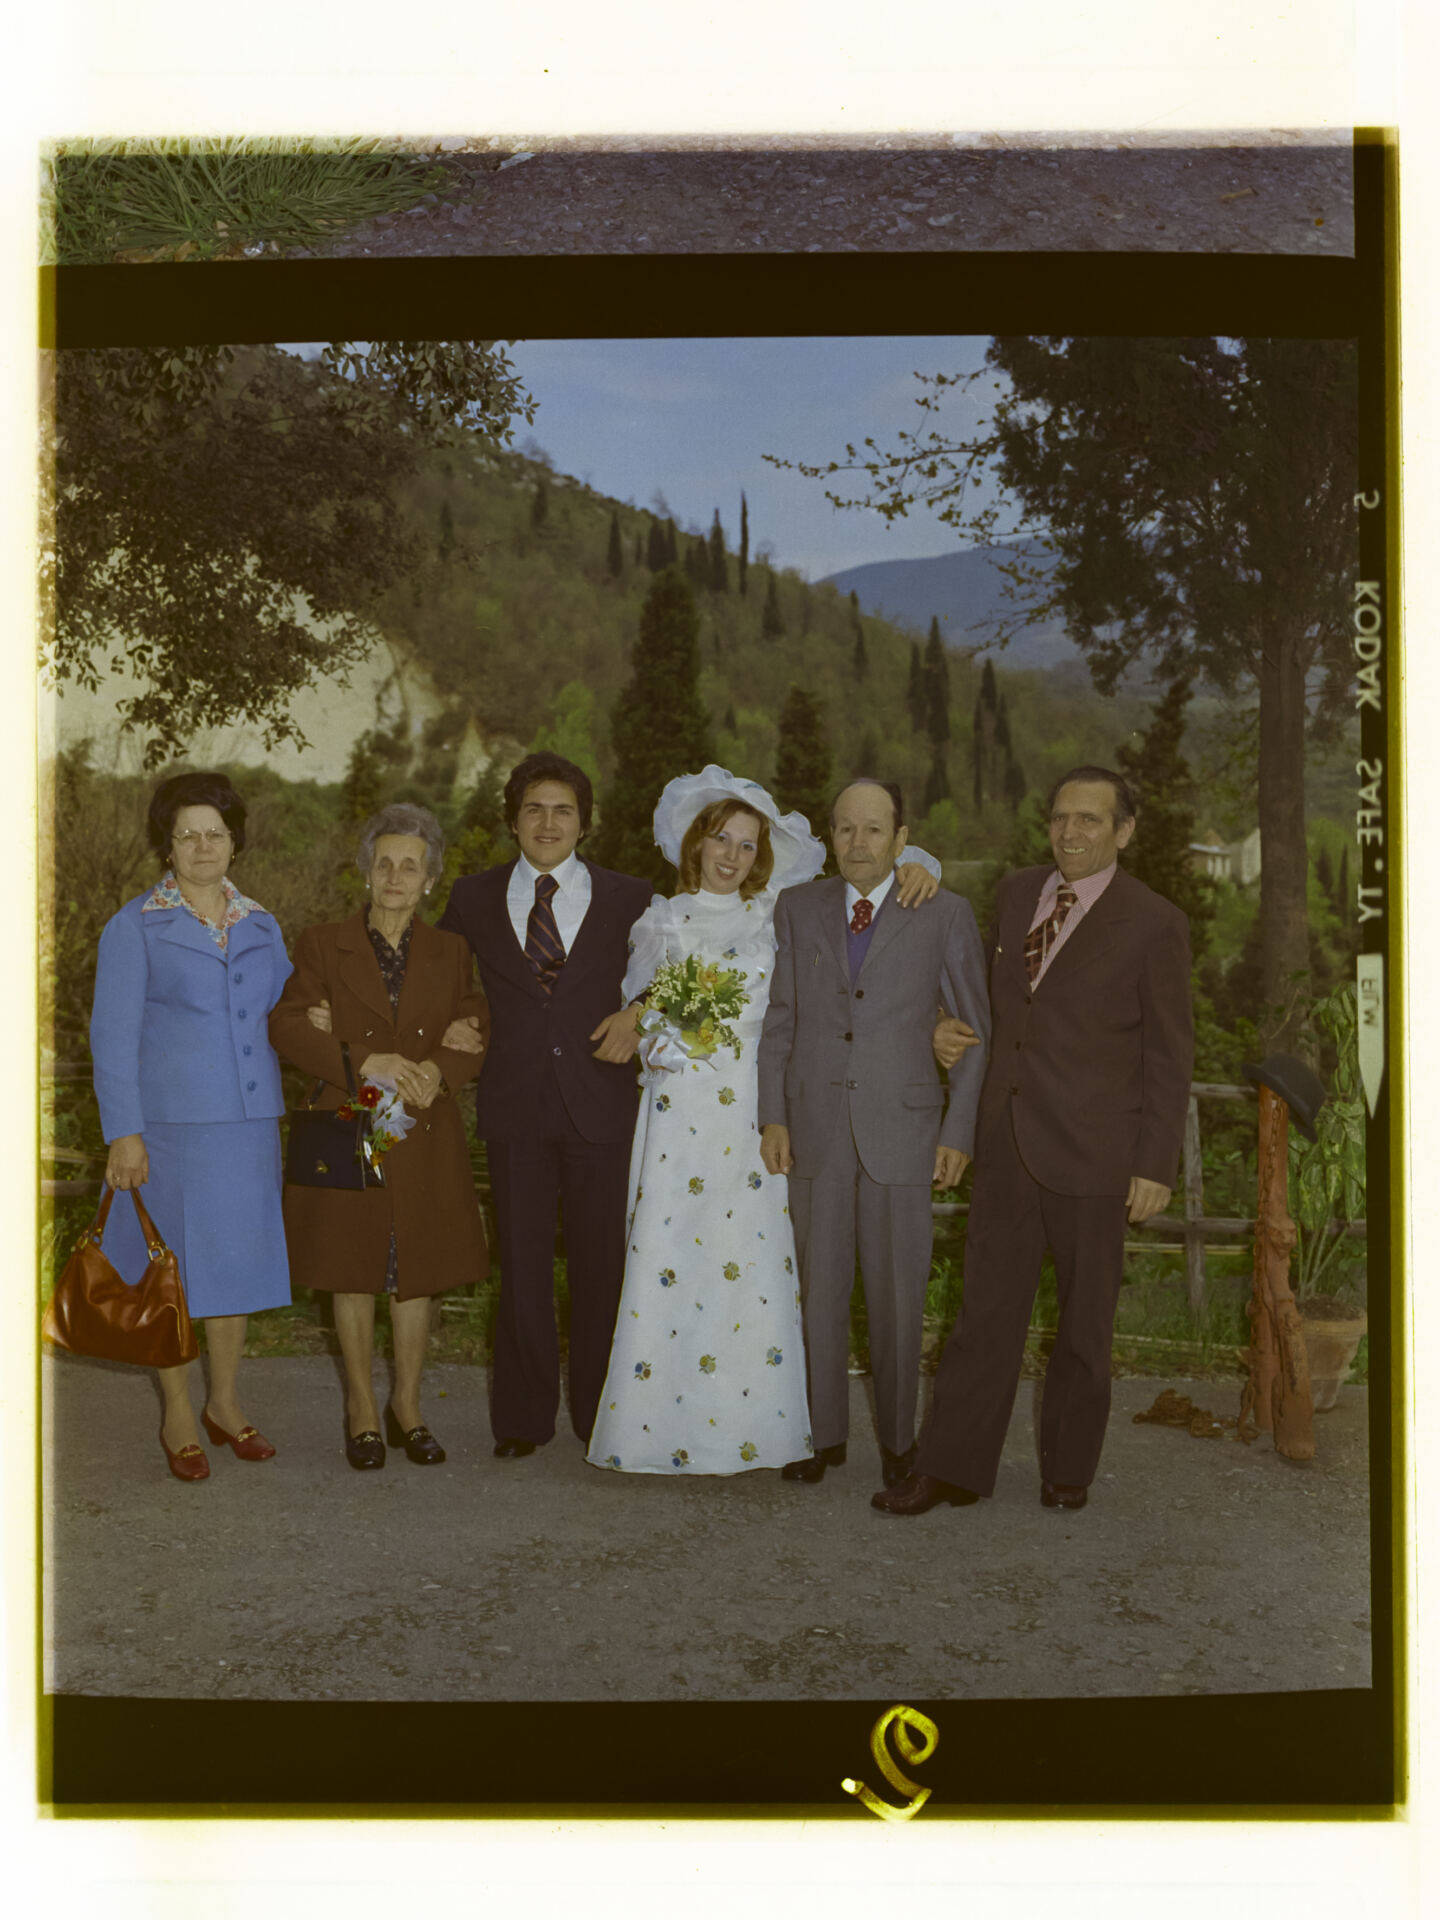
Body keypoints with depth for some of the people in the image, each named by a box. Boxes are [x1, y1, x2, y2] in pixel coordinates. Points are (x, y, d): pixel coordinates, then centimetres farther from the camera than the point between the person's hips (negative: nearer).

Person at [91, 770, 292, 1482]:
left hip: (248, 1123, 4)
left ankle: (224, 1403, 26)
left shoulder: (260, 927, 11)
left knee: (236, 1259, 11)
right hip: (170, 1123, -4)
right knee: (172, 1268, 3)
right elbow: (111, 1035, -6)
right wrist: (123, 1134, -13)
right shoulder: (135, 927, -2)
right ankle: (178, 1419, 17)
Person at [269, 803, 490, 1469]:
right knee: (355, 1272, 6)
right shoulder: (323, 945, 2)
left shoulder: (450, 953, 9)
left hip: (425, 1139, 2)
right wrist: (366, 1062, -20)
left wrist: (432, 1071, -20)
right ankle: (361, 1408, 21)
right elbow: (287, 1026, -8)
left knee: (417, 1273, 7)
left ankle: (407, 1406, 23)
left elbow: (477, 1035, 0)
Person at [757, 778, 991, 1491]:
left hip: (902, 1130, -2)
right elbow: (778, 1021, 9)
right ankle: (824, 1432, 23)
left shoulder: (945, 915, 0)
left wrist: (958, 1131, -4)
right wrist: (773, 1117, 1)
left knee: (896, 1297, 5)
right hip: (814, 1129, 2)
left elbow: (976, 1032, 2)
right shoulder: (797, 908, 7)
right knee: (820, 1290, 9)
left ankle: (897, 1438, 21)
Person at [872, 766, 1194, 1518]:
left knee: (1085, 1318, 10)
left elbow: (1169, 1054, -6)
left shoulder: (1154, 924, -6)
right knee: (987, 1307, 5)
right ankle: (952, 1469, 11)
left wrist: (1156, 1166, -9)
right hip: (1008, 1141, 4)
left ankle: (1068, 1468, 25)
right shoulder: (1015, 893, 9)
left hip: (1092, 1148, -4)